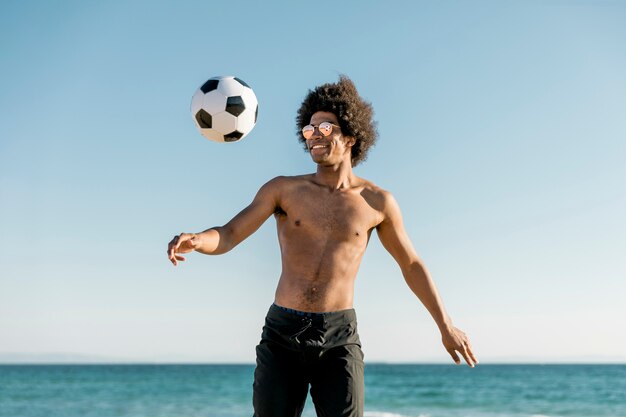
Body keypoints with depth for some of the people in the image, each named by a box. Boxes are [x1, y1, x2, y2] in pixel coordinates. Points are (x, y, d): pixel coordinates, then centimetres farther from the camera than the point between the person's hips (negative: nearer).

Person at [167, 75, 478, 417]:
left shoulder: (376, 201, 4)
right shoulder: (283, 189, 2)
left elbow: (411, 264, 15)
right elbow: (227, 237, -6)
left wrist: (446, 326, 15)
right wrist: (195, 241, -30)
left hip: (338, 337, 0)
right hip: (282, 333, 1)